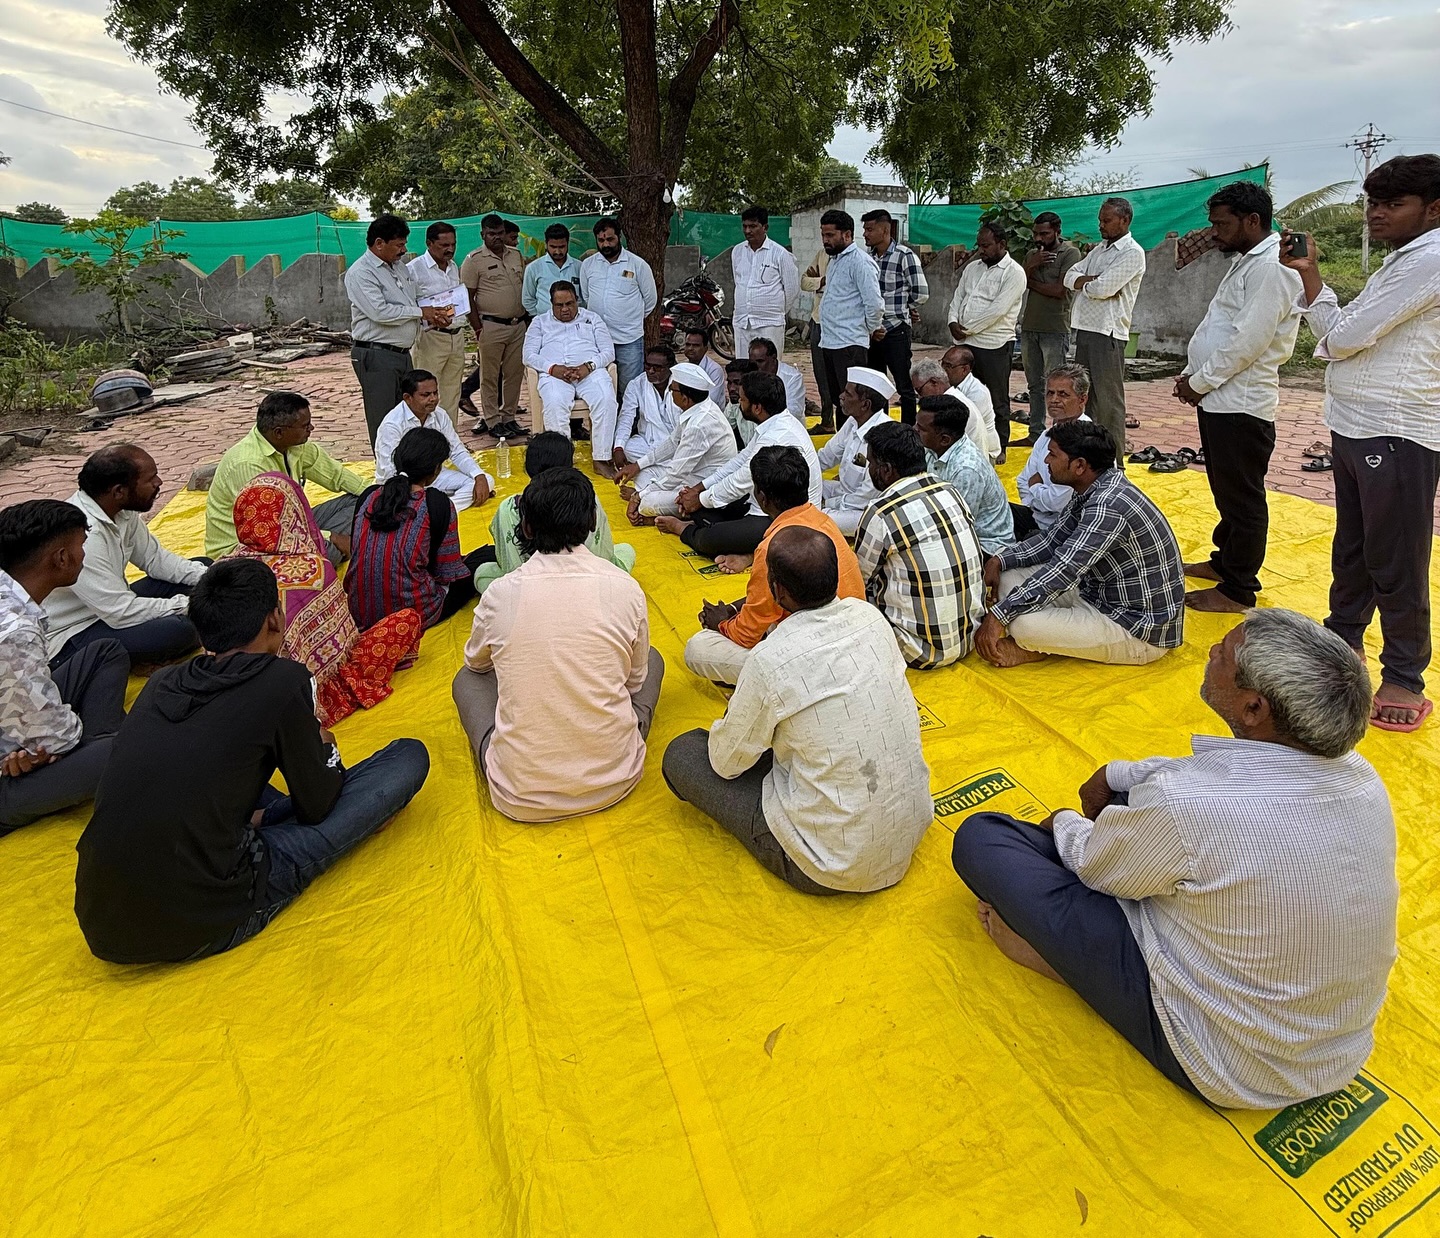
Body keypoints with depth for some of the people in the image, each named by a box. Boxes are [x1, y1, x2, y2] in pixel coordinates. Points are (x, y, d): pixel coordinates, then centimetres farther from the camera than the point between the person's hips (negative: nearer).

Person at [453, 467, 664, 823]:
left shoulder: (499, 594, -8)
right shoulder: (626, 589, -9)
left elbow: (476, 662, 15)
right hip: (613, 781, 0)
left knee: (467, 678, 25)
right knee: (652, 660, 23)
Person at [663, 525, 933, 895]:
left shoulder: (770, 660, -24)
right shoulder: (869, 616, -7)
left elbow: (727, 764, -8)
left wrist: (737, 715, 12)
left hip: (836, 867, -7)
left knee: (681, 754, 2)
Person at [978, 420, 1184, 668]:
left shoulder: (1109, 506, -29)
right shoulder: (1093, 490, 1)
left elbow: (1062, 572, -32)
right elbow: (1052, 540, 9)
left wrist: (997, 616, -30)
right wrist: (998, 561, -5)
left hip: (1142, 630, -9)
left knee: (1023, 623, -27)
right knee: (1010, 575, 3)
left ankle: (1031, 649, 4)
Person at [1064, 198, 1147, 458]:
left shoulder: (1132, 253, -8)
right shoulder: (1100, 249, 19)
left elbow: (1103, 288, -19)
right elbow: (1069, 275, 9)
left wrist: (1083, 283, 0)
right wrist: (1092, 280, -9)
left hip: (1107, 334, -9)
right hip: (1085, 329, 9)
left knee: (1109, 401, -7)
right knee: (1085, 396, 14)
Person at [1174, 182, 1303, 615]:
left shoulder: (1272, 268, -15)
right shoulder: (1244, 263, 17)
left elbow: (1247, 341, -21)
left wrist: (1199, 382, -12)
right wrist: (1192, 374, 5)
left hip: (1241, 404, -10)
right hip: (1219, 398, 10)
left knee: (1243, 499, -1)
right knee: (1226, 492, 20)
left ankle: (1238, 591, 7)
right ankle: (1225, 561, 34)